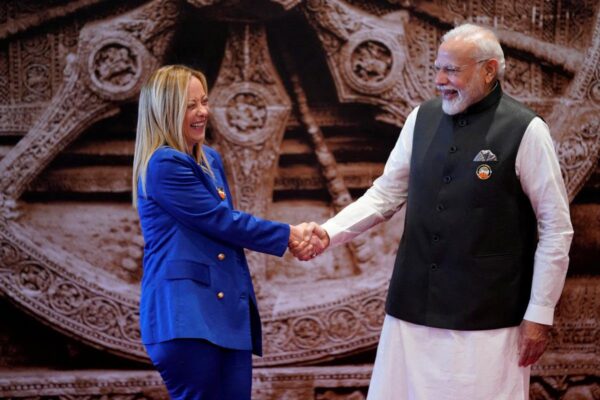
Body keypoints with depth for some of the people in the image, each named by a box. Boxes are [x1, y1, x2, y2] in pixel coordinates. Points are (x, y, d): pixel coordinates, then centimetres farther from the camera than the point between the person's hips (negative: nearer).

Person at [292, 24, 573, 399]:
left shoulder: (525, 130, -8)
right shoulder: (422, 118, 6)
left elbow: (556, 228, -5)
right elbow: (386, 194, 12)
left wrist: (540, 313, -5)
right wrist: (328, 232, -3)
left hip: (487, 316, -4)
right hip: (415, 308, 5)